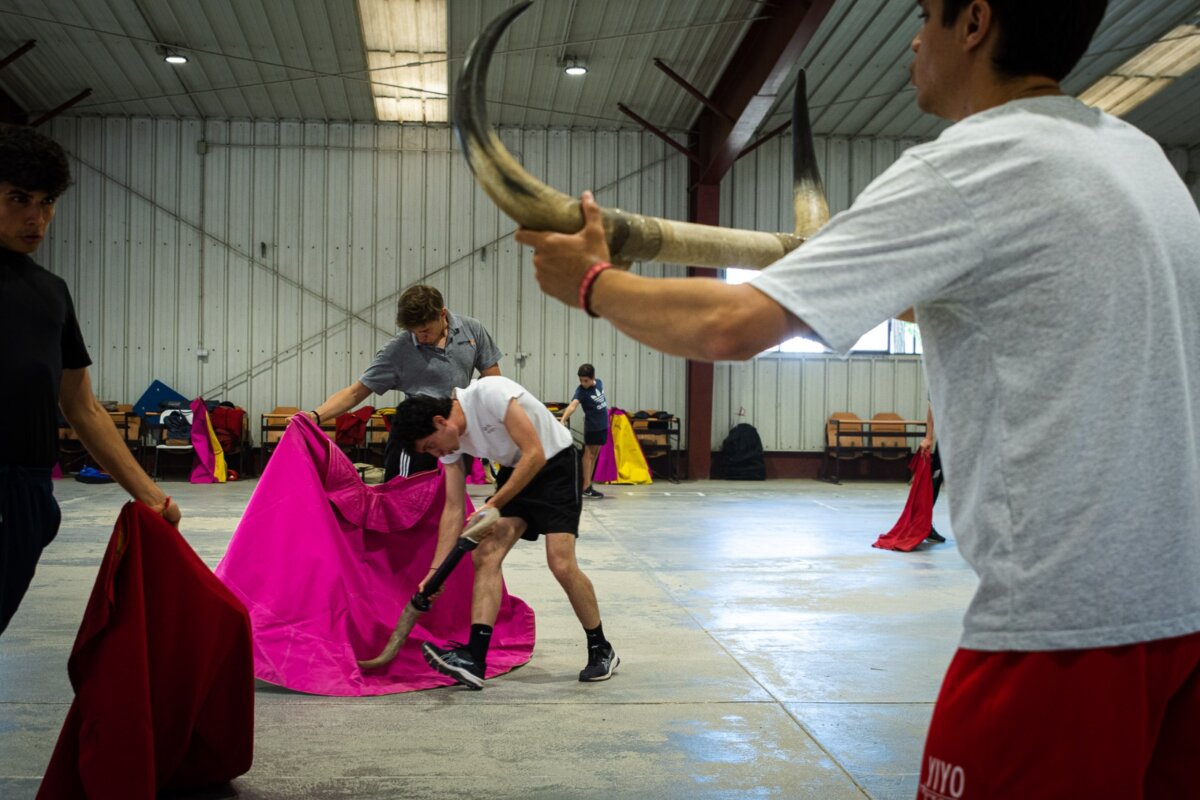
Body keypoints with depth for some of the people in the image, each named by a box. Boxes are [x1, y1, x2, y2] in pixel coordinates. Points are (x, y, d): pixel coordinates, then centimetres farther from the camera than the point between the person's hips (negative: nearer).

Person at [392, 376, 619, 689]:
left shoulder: (489, 393, -28)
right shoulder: (450, 441, -4)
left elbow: (535, 455, -29)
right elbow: (454, 508, -1)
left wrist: (492, 506, -26)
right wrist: (434, 572, -7)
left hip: (556, 464, -7)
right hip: (514, 472, 7)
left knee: (561, 564, -16)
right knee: (486, 555, -9)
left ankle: (601, 651, 4)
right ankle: (474, 660, -13)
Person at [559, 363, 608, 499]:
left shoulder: (599, 383, 0)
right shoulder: (581, 391, -19)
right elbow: (572, 405, -37)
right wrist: (563, 419, -52)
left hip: (603, 425, 6)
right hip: (592, 426, -6)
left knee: (594, 454, 10)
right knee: (589, 453, -7)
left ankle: (588, 484, 15)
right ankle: (586, 487, -8)